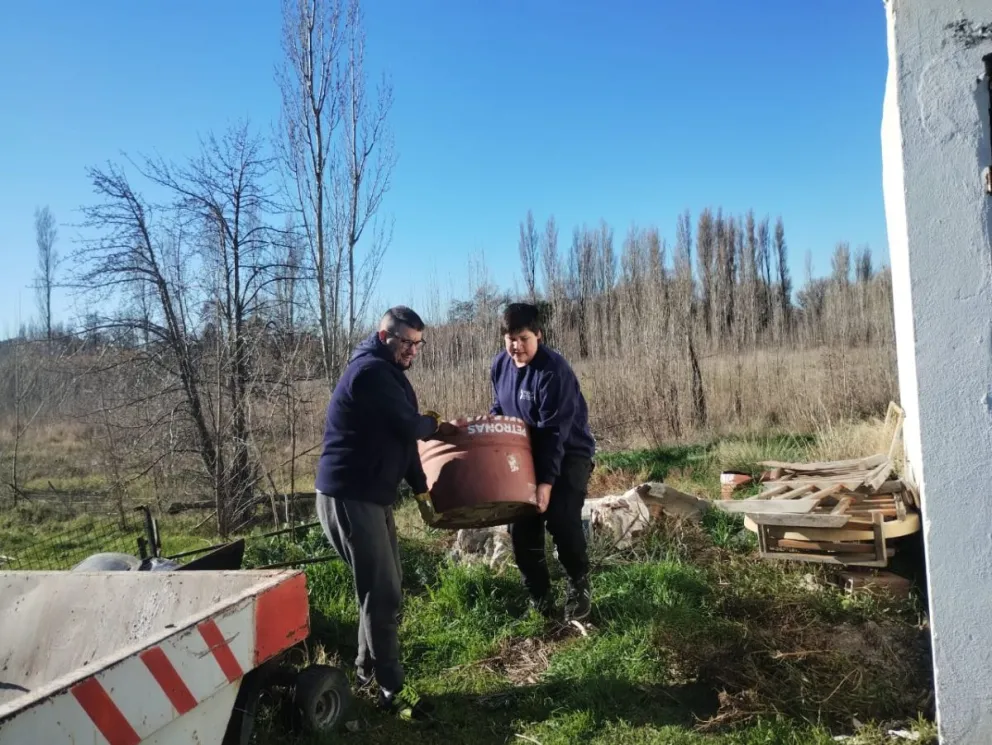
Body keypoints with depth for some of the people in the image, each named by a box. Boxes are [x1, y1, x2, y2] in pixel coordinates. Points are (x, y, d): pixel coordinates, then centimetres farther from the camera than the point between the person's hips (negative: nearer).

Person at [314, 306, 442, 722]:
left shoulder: (389, 374, 15)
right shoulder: (371, 371, -18)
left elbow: (401, 436, 16)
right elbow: (409, 426, -21)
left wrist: (421, 489, 12)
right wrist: (433, 423, 2)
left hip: (370, 495, 10)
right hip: (348, 497, -10)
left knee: (384, 586, 17)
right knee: (381, 593, -6)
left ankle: (367, 670, 33)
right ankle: (391, 690, 5)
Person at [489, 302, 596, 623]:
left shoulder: (553, 370, -25)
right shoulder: (500, 364, -2)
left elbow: (554, 430, -28)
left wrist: (547, 480, -31)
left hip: (568, 455, -6)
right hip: (527, 456, 7)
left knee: (562, 520, -17)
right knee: (521, 527, 1)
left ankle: (579, 587, 9)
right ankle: (539, 597, 16)